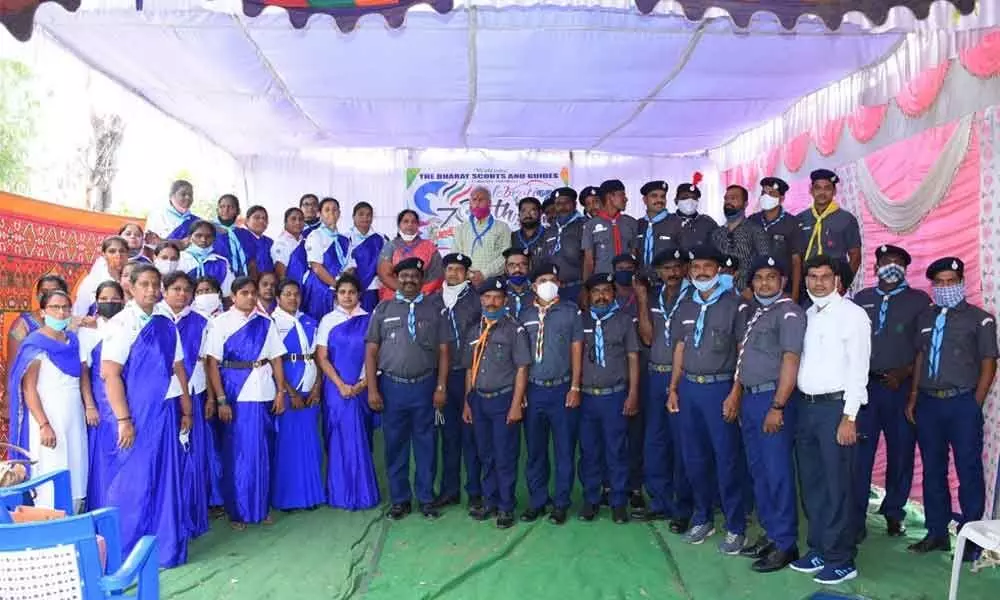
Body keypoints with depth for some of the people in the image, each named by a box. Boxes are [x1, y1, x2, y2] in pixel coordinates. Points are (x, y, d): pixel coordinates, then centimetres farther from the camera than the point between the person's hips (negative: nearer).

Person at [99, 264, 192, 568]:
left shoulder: (167, 324, 8)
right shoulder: (120, 323, -9)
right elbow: (110, 373, -14)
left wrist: (186, 409, 12)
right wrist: (123, 419, -18)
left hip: (164, 414, 6)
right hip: (134, 416, -6)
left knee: (165, 480, 11)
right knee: (132, 483, 2)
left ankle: (165, 548, 23)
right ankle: (125, 553, 17)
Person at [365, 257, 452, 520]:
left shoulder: (435, 308, 4)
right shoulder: (383, 309, 6)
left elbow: (444, 350, 2)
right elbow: (371, 351, 3)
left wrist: (441, 387, -5)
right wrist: (372, 389, -3)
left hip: (425, 386, 0)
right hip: (392, 386, 1)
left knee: (425, 444, 8)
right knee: (395, 445, 8)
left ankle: (426, 499, 21)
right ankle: (399, 500, 22)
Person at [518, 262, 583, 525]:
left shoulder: (571, 311, 2)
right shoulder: (525, 314, 8)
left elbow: (577, 350, 0)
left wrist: (575, 387, -6)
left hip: (562, 389, -2)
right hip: (533, 390, 2)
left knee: (564, 450, 4)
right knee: (535, 450, 9)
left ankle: (561, 503, 16)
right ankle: (537, 501, 21)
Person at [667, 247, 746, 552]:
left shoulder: (733, 304, -4)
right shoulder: (685, 307, 13)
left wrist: (735, 393, -13)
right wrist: (673, 388, 10)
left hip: (720, 387, -5)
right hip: (689, 387, 5)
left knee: (727, 460, -1)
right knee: (694, 458, 12)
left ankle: (735, 528, 12)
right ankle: (702, 519, 26)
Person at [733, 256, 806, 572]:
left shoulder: (789, 313, -9)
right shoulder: (747, 310, 14)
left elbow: (790, 362, -16)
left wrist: (777, 407, -20)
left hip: (773, 397, -8)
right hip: (750, 397, 8)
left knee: (777, 472, -3)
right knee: (758, 470, 13)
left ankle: (785, 544, 8)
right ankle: (770, 533, 24)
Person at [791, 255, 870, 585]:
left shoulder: (852, 314, -6)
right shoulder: (806, 315, 13)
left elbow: (858, 368, -10)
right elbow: (799, 361, 11)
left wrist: (849, 417, -15)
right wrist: (796, 407, 5)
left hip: (835, 407, -6)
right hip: (805, 406, 6)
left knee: (838, 485, 0)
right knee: (811, 483, 13)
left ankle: (841, 560, 12)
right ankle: (818, 550, 26)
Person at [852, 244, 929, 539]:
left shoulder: (919, 301, 6)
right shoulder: (861, 299, 13)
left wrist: (904, 373, -7)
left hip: (901, 387, -1)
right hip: (865, 385, 1)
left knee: (901, 452, 6)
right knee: (860, 453, -2)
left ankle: (894, 512, 23)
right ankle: (856, 517, 6)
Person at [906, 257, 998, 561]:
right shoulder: (925, 317, 12)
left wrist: (974, 405, -8)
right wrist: (913, 398, 10)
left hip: (962, 403, -4)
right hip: (927, 403, 4)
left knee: (969, 472, 2)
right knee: (933, 470, 11)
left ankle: (970, 538, 13)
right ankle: (937, 533, 22)